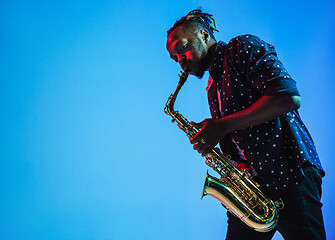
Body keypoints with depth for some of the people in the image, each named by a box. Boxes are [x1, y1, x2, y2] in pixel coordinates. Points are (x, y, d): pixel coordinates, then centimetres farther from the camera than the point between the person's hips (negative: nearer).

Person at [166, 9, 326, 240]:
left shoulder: (243, 47, -2)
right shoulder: (213, 88, 22)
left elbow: (288, 97, -17)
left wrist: (224, 125, -16)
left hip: (290, 174, -8)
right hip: (252, 186, 8)